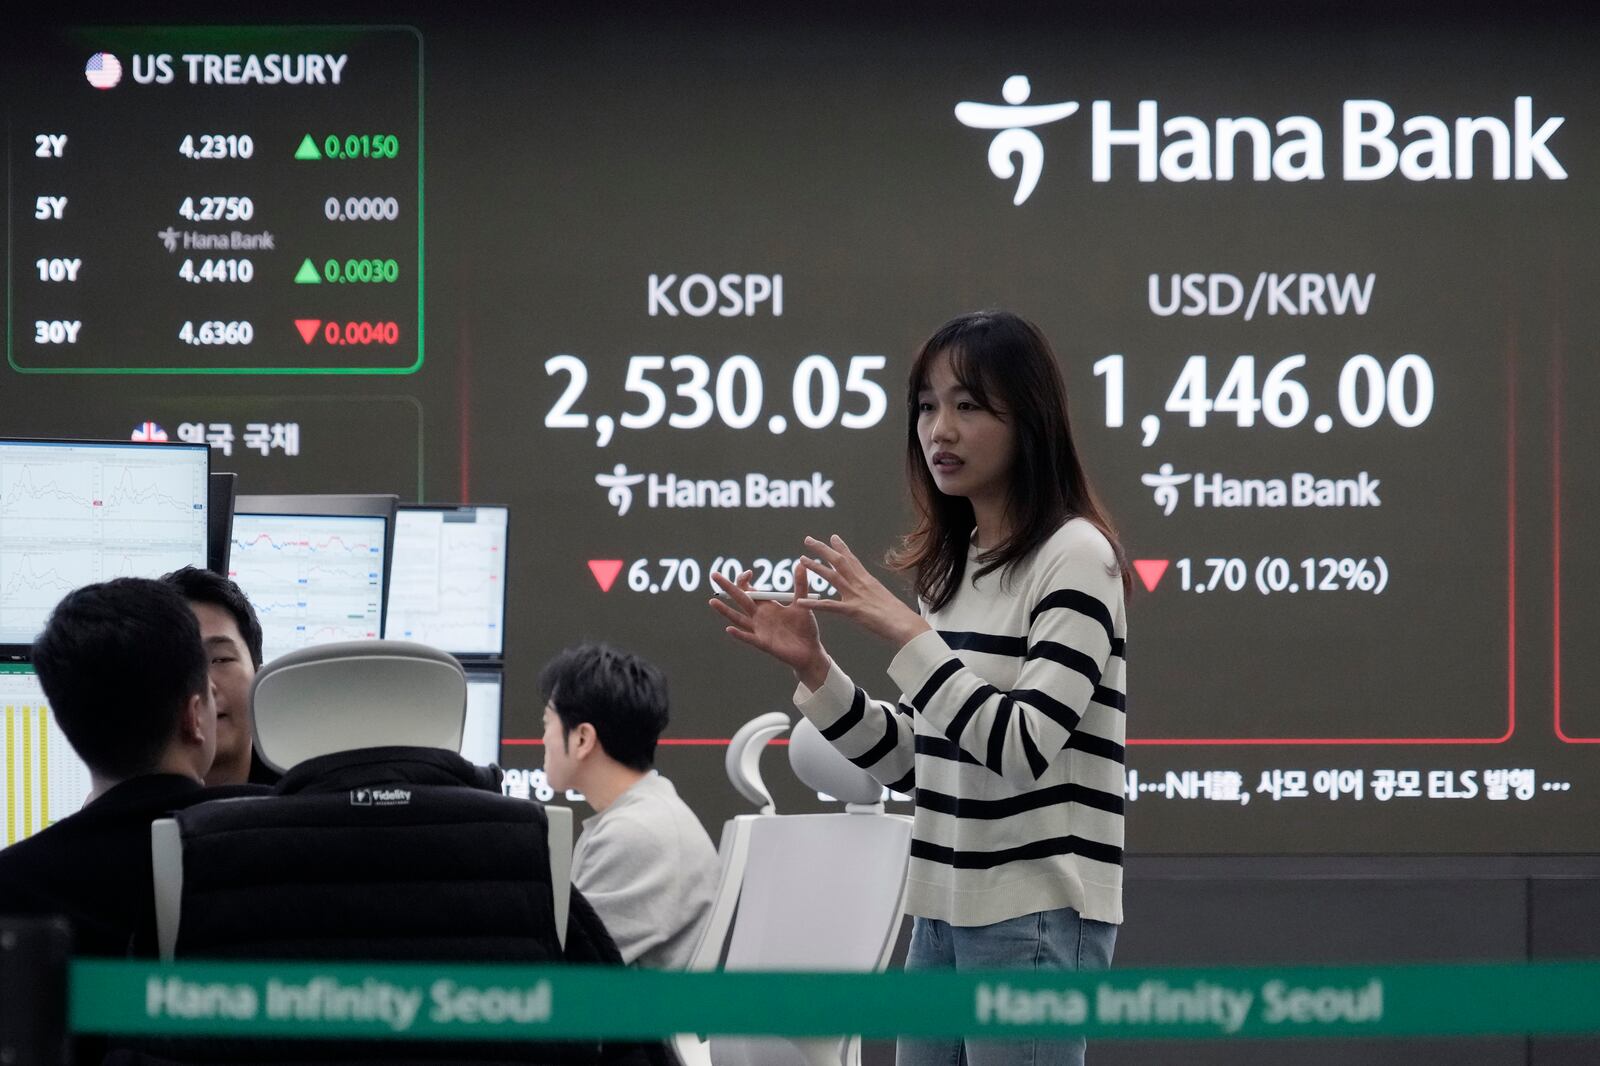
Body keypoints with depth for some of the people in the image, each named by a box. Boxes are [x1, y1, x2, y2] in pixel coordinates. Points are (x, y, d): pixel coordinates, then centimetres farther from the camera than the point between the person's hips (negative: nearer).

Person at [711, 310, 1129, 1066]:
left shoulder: (1075, 558, -10)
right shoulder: (952, 565, 14)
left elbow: (1026, 750, -19)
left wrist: (907, 634, -22)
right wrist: (811, 667, 2)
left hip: (1039, 918, -8)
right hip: (948, 911, 8)